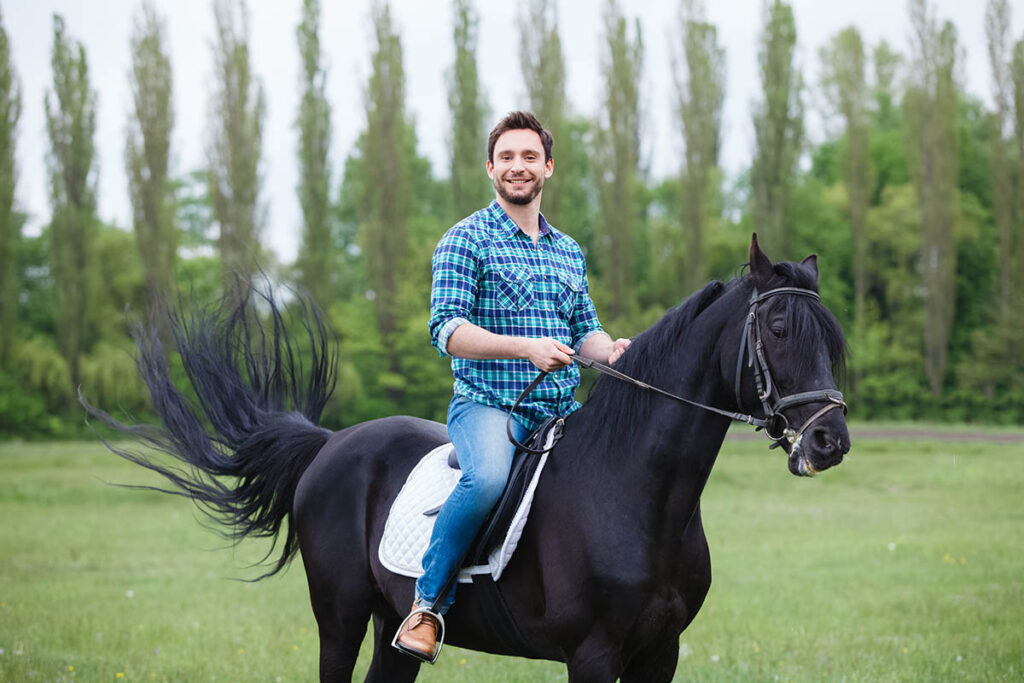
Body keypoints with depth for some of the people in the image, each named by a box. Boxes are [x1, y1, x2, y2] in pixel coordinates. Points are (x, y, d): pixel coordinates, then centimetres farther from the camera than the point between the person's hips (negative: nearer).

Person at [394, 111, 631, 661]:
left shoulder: (568, 251, 20)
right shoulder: (466, 240, 0)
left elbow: (585, 331, 21)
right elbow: (447, 330, -10)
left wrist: (610, 350, -4)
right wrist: (526, 348, -22)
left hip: (562, 410, 6)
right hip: (486, 404, -6)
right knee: (489, 478, -37)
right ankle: (428, 603, -21)